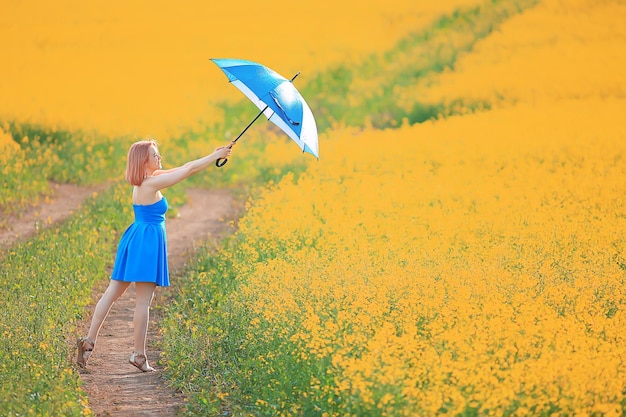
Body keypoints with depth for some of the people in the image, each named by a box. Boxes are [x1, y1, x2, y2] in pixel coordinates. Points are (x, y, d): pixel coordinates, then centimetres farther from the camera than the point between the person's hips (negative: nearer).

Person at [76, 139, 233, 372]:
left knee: (112, 293, 7)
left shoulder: (148, 178, 12)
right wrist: (216, 156, -2)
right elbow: (190, 170, -12)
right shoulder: (151, 183, -14)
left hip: (135, 239, 9)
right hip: (148, 242, -9)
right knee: (144, 300, -4)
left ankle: (89, 341, 4)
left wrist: (215, 156, 13)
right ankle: (139, 355, -1)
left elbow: (184, 168, 15)